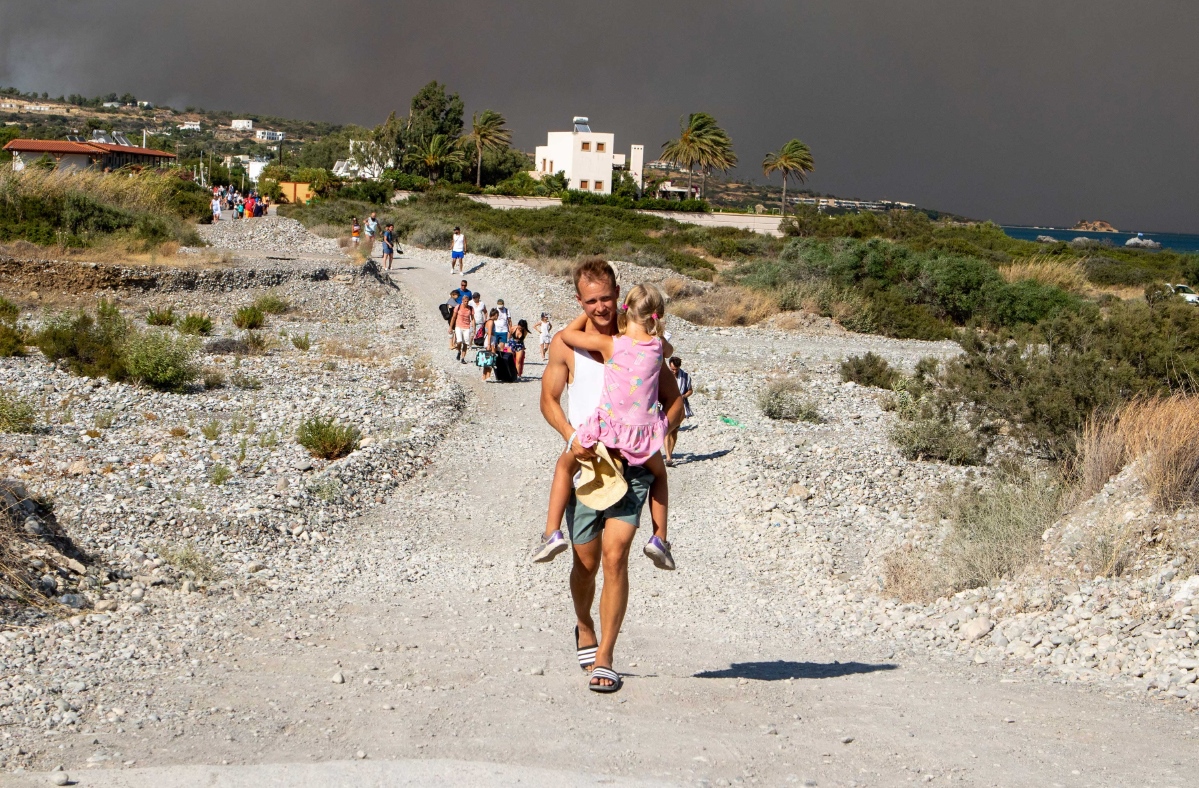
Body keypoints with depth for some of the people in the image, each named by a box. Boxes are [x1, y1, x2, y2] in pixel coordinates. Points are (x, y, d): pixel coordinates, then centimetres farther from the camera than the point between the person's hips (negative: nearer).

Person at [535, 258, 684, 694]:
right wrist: (571, 435, -11)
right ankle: (585, 628, 39)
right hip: (585, 462, 1)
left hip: (631, 464, -1)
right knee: (586, 561, 8)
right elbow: (549, 399, 8)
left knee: (615, 556, -12)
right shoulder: (566, 344, 4)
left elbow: (674, 401, 7)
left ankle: (604, 658, -6)